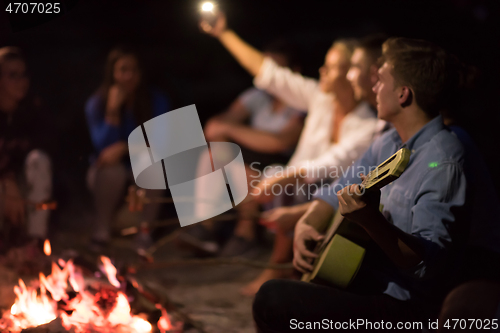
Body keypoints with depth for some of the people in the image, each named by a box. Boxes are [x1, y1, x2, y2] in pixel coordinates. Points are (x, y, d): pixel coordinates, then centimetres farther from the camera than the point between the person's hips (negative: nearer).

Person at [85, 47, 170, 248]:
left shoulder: (157, 101, -7)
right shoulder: (96, 103, -8)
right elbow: (104, 148, -16)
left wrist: (123, 148, -28)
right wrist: (113, 109, -26)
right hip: (106, 174, 0)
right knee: (112, 170, -34)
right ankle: (102, 230, -13)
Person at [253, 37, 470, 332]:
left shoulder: (442, 161, -21)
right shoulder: (390, 142, 8)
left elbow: (428, 263, -29)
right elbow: (334, 193, 19)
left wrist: (372, 220, -43)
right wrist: (306, 225, -1)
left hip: (407, 306, -9)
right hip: (372, 279, 10)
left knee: (274, 299, -20)